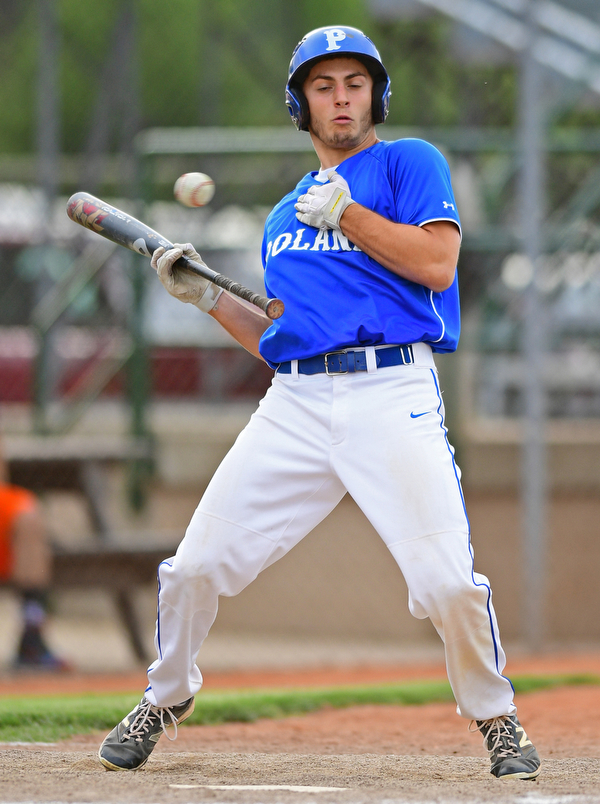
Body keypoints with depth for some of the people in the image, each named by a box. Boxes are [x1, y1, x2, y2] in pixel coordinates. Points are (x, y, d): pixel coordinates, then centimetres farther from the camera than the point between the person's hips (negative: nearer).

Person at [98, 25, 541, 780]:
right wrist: (205, 295, 13)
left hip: (393, 396, -4)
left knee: (448, 582, -17)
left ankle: (494, 717, 8)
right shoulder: (285, 216, 25)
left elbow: (437, 263, -7)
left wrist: (348, 215, -9)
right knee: (196, 564, -2)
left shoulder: (409, 163, 9)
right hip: (296, 405, 5)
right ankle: (165, 698, 22)